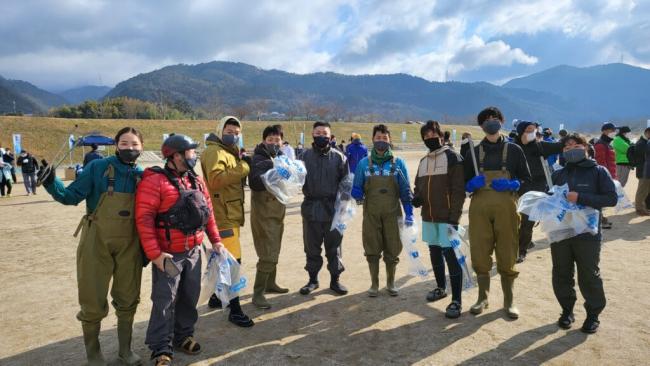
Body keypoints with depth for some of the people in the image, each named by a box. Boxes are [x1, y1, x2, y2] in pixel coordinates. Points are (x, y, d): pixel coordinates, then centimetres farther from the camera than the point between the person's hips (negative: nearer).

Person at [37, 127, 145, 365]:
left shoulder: (142, 175, 1)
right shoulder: (98, 168, -9)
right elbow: (72, 196, -8)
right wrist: (51, 183, -25)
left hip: (129, 246, 3)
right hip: (97, 244, -3)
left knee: (128, 300, 13)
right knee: (93, 302, 7)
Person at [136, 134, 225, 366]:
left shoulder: (196, 181, 10)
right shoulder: (155, 181, -14)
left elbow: (207, 212, 16)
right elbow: (144, 219, -19)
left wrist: (215, 240, 12)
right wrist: (155, 254, -21)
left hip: (194, 251, 7)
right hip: (168, 254, -7)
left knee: (190, 297, 16)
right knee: (165, 301, 0)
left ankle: (183, 336, 34)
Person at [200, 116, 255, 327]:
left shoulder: (229, 152, 20)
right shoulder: (214, 152, -12)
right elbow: (215, 180, -28)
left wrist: (242, 167, 3)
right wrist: (242, 169, -24)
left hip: (230, 215, 10)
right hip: (223, 216, -10)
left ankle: (216, 297, 35)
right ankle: (235, 310, -4)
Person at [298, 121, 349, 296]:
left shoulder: (338, 157, 1)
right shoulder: (305, 155, 3)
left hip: (333, 209, -1)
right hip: (311, 208, 1)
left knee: (334, 247, 8)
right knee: (312, 247, 11)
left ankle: (335, 280, 22)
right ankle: (313, 279, 26)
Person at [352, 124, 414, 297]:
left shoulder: (398, 163, 0)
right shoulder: (364, 163, 0)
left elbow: (405, 190, 1)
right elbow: (356, 187, 4)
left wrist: (409, 213, -4)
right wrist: (358, 195, -19)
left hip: (392, 214, 0)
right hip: (371, 214, 0)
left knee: (392, 250, 8)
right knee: (372, 251, 8)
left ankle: (391, 283, 28)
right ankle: (374, 284, 24)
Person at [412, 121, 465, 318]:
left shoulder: (453, 157, -6)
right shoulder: (423, 161, 15)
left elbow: (458, 190, -12)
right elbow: (419, 186, 23)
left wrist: (454, 218, -18)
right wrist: (416, 198, -1)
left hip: (447, 217, -7)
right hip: (428, 216, 7)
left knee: (450, 255, -7)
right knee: (435, 253, 16)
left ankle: (456, 300, 0)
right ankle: (441, 288, 34)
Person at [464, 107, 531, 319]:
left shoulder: (513, 150, 8)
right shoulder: (473, 153, 11)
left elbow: (527, 179, 9)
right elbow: (465, 184, 13)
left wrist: (511, 185, -11)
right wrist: (472, 184, -10)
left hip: (506, 209, -1)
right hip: (479, 209, 2)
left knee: (507, 255, 2)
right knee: (480, 253, 4)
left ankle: (509, 301, 16)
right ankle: (482, 298, 19)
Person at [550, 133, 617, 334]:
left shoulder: (598, 172, -1)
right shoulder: (559, 174, 9)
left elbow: (611, 198, -10)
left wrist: (581, 198, -19)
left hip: (588, 234, -3)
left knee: (589, 277, 5)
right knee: (561, 275, 10)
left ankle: (593, 313, 25)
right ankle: (567, 310, 28)